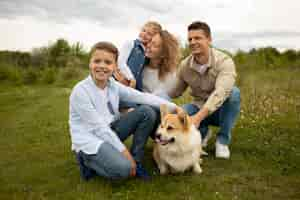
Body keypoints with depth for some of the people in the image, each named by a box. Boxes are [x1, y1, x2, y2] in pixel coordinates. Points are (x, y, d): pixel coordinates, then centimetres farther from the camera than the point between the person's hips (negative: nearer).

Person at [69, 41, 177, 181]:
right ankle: (88, 162, 2)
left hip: (109, 132, 7)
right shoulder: (80, 91, -19)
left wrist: (172, 107, -13)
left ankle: (135, 161, 2)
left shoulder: (113, 85, -1)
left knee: (147, 112, -6)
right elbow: (98, 127, -20)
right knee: (123, 169, -30)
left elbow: (142, 96, -5)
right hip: (89, 141, -7)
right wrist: (123, 150, -18)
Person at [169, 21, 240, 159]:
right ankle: (203, 132, 7)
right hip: (200, 108, 3)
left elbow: (220, 93, -39)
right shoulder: (184, 65, -9)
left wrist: (198, 117, -51)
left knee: (233, 92, -35)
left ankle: (223, 139, -13)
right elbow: (175, 91, 2)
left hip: (221, 110, -2)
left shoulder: (224, 62, -24)